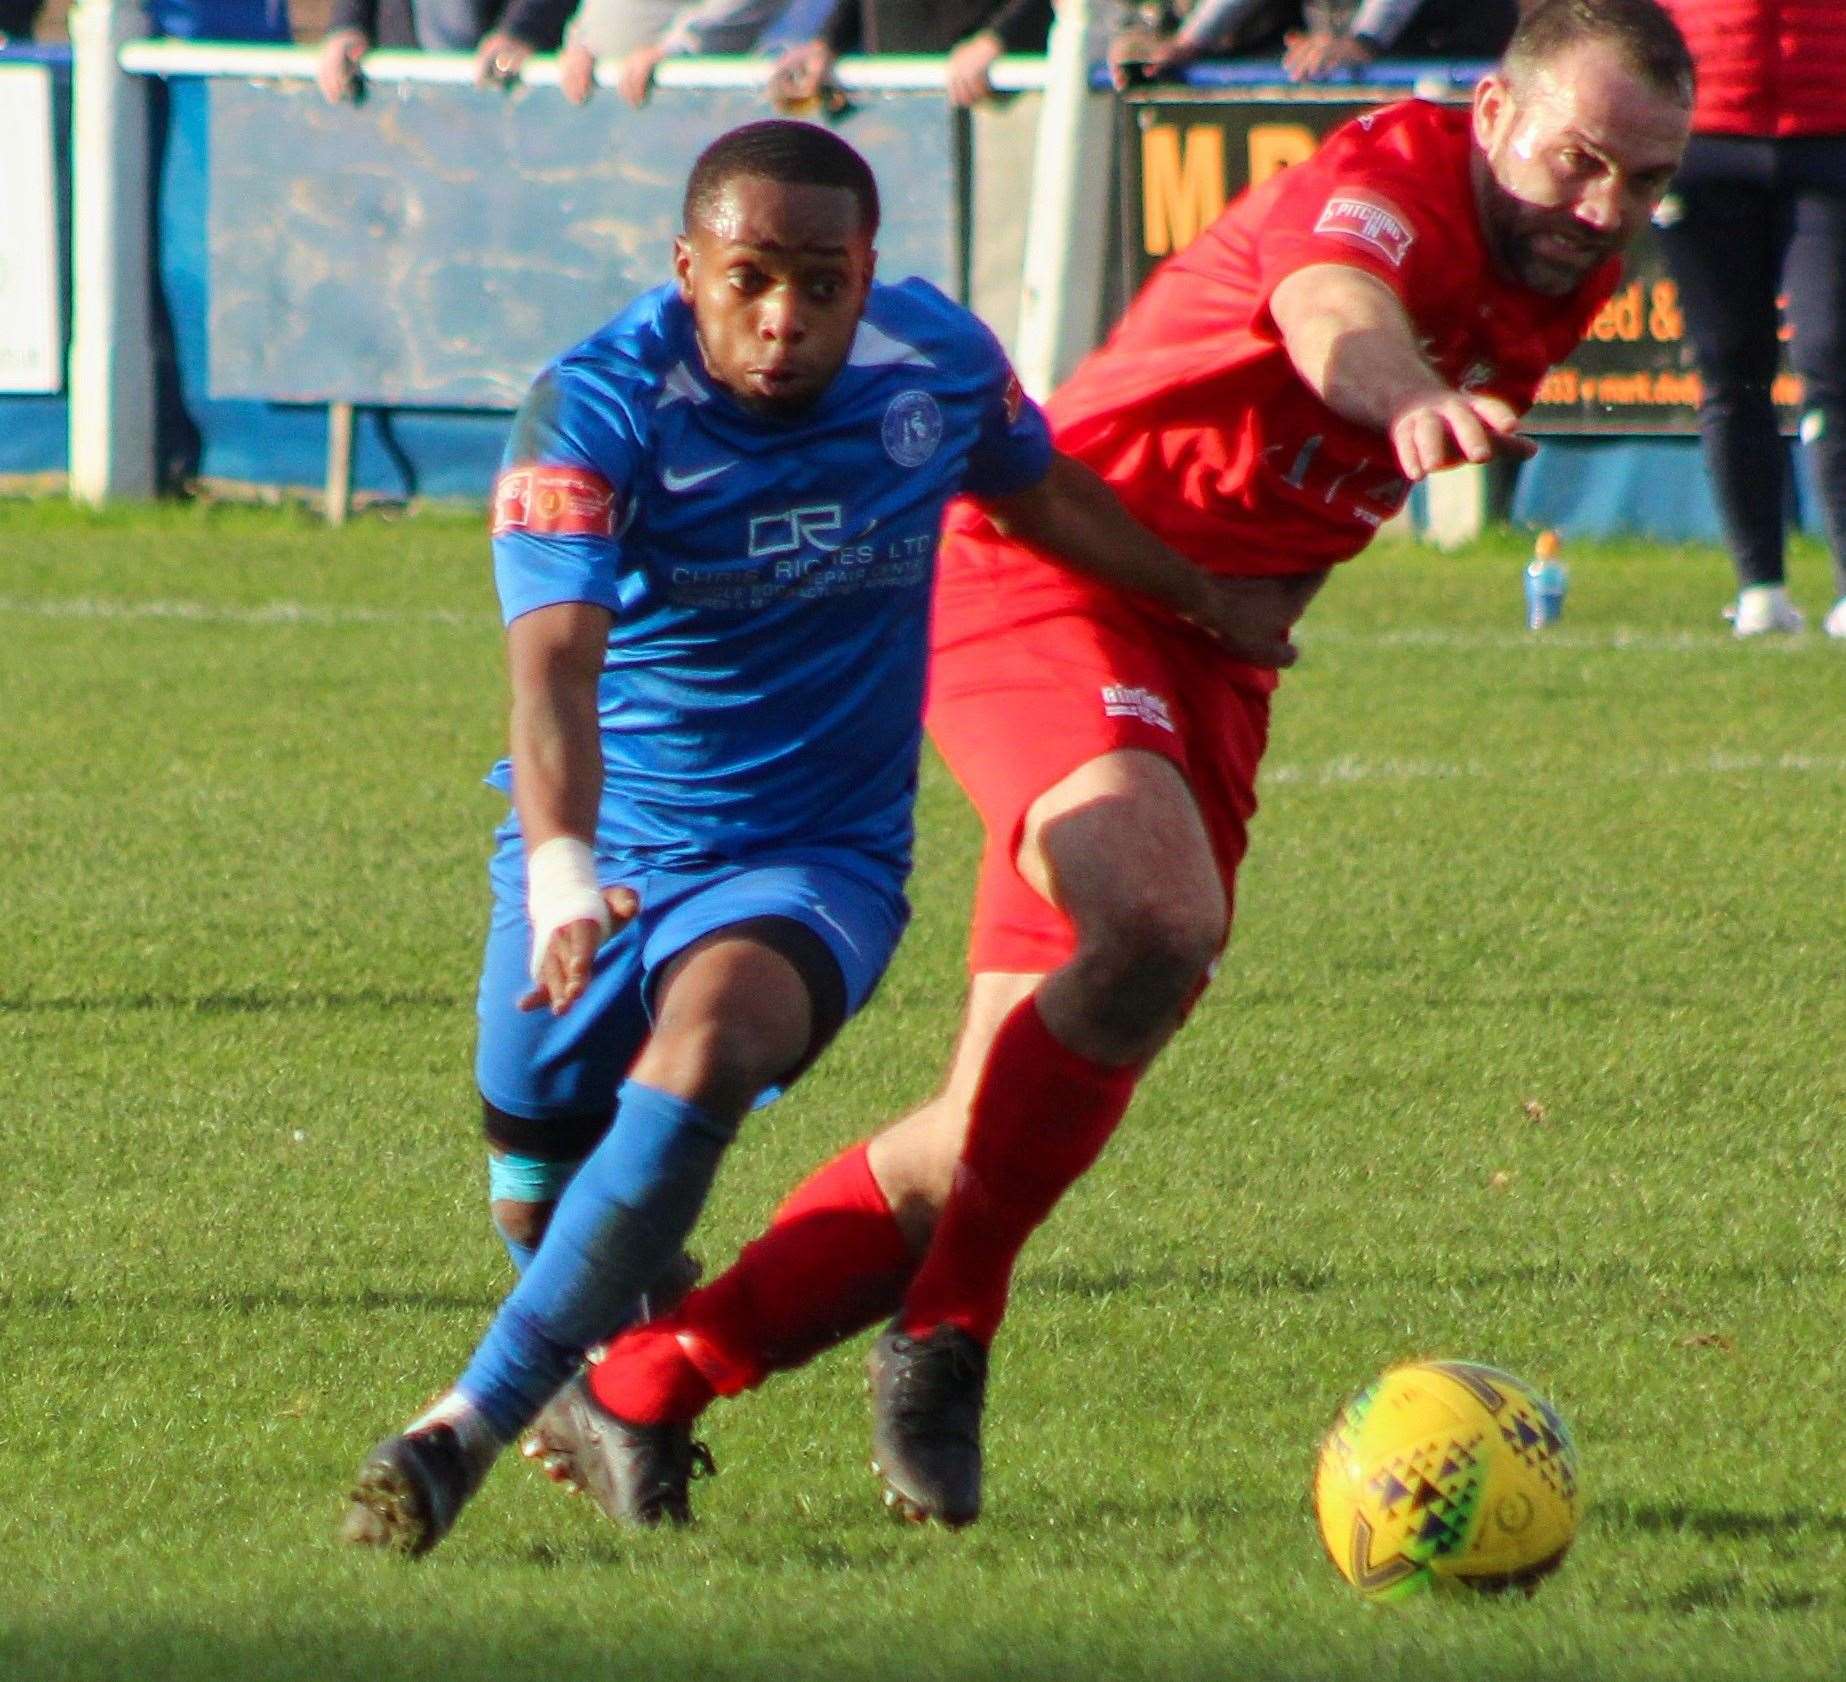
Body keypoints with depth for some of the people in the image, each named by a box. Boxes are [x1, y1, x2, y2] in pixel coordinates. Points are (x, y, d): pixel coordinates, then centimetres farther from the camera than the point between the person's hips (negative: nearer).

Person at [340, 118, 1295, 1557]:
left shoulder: (939, 363, -8)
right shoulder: (597, 410, -21)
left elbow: (1041, 490, 16)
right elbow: (554, 656, -34)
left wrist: (1213, 604, 29)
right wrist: (560, 871, -50)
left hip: (815, 858, 0)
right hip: (600, 852, 0)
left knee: (718, 1028, -32)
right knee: (540, 1198, 8)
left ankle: (475, 1419, -34)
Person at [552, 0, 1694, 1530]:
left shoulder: (1568, 278, 8)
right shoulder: (1397, 174, -18)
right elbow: (1332, 310, -44)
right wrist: (1411, 400, -66)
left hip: (1205, 656, 8)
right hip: (1045, 584, -8)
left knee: (994, 1145, 2)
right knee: (1160, 922, -36)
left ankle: (640, 1391, 11)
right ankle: (943, 1338, -21)